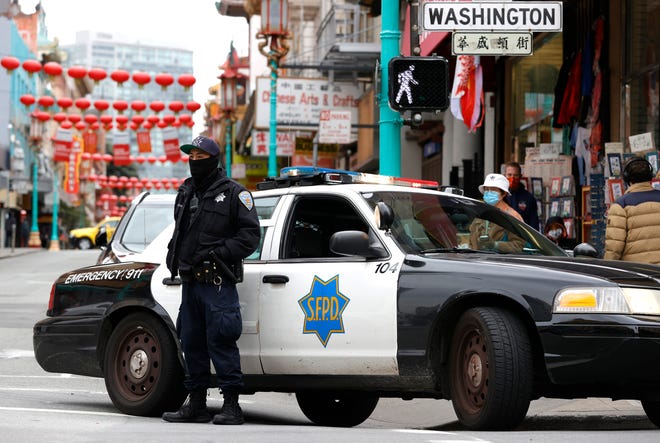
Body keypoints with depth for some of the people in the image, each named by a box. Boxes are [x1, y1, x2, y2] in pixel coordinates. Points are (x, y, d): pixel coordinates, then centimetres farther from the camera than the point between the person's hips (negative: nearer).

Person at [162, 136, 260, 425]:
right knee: (191, 343, 9)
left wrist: (218, 253, -15)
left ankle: (231, 405, -7)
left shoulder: (233, 193, -2)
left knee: (220, 341, -11)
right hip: (190, 282, 7)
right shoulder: (186, 193, 18)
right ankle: (196, 404, 16)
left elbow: (250, 235, -6)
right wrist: (174, 256, 14)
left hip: (217, 284, -7)